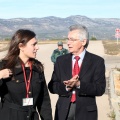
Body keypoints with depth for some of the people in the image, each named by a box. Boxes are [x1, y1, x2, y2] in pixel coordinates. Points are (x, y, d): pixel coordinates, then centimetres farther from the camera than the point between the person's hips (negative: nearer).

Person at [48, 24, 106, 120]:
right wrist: (66, 86, -18)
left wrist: (79, 84, -22)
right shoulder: (61, 60, 5)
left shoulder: (97, 61, -3)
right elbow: (52, 86, 2)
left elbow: (100, 88, -9)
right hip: (63, 111, 2)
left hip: (86, 112, -2)